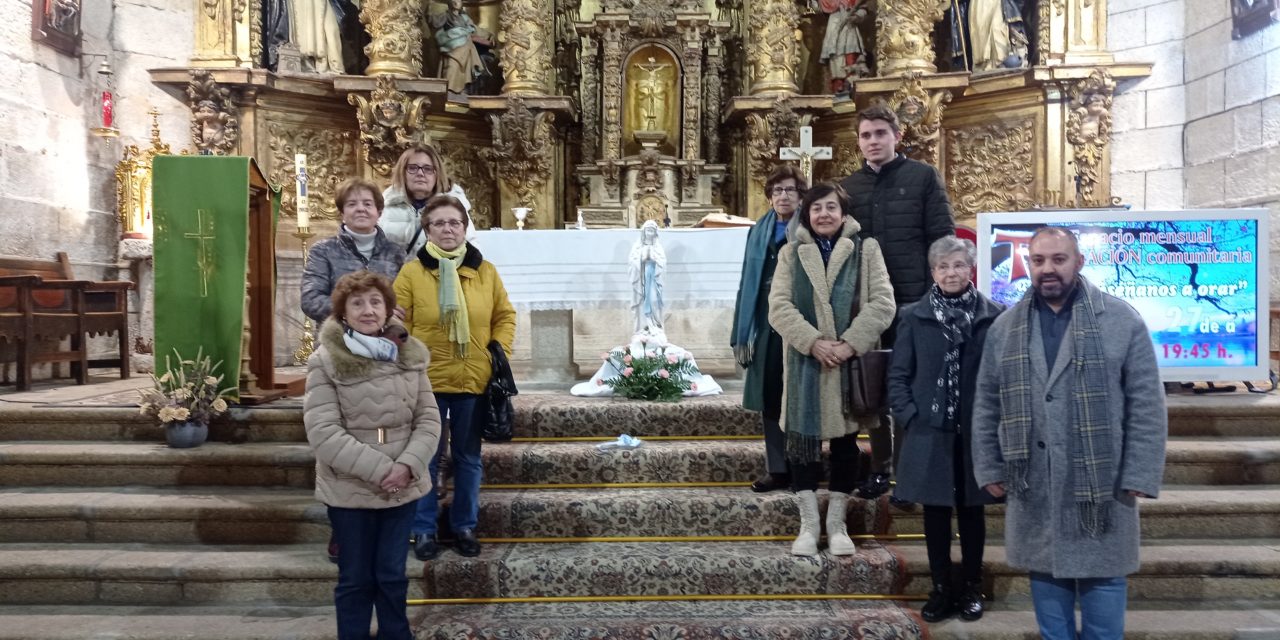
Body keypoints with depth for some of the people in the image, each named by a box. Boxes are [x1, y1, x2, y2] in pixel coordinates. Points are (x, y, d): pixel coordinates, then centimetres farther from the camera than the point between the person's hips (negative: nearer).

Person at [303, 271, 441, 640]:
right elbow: (323, 434, -17)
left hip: (402, 488, 3)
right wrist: (378, 470, -20)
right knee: (356, 578, 11)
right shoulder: (326, 362, -10)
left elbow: (428, 420, 1)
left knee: (392, 574, 14)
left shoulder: (409, 356, 2)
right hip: (349, 491, -3)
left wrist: (408, 465, -15)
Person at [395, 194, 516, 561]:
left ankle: (465, 527, 27)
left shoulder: (485, 271, 3)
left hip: (474, 381, 2)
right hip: (426, 381, -2)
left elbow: (505, 316, 11)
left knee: (468, 458, 13)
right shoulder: (411, 272, -4)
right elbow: (397, 325, -4)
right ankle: (424, 530, 21)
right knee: (426, 459, 8)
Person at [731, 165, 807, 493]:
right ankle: (777, 469, 18)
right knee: (770, 399, 8)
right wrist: (741, 333, 4)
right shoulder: (758, 233, 9)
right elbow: (748, 284, 9)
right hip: (767, 326, 4)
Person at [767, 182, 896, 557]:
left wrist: (850, 344, -16)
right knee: (802, 440, 0)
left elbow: (882, 302, -4)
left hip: (851, 362, 0)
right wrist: (813, 342, -17)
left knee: (845, 440, 8)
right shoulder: (791, 253, 8)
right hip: (806, 362, 0)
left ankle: (836, 523, 20)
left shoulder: (865, 251, 6)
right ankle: (809, 525, 12)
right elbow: (779, 306, -3)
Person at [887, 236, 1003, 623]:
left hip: (976, 432, 0)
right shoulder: (914, 317, 2)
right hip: (929, 432, 1)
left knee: (971, 511, 11)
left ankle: (972, 588, 25)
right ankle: (941, 589, 21)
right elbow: (898, 375, 3)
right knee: (935, 512, 8)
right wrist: (908, 416, -7)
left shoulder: (993, 316, 0)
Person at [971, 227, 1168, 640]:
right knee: (1045, 575, 13)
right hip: (1032, 486, 3)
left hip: (1101, 484, -2)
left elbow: (1146, 404, -4)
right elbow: (987, 405, 8)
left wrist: (1139, 476, -8)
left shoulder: (1121, 320, -3)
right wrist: (989, 469, 4)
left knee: (1101, 579, 7)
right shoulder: (1005, 327, 6)